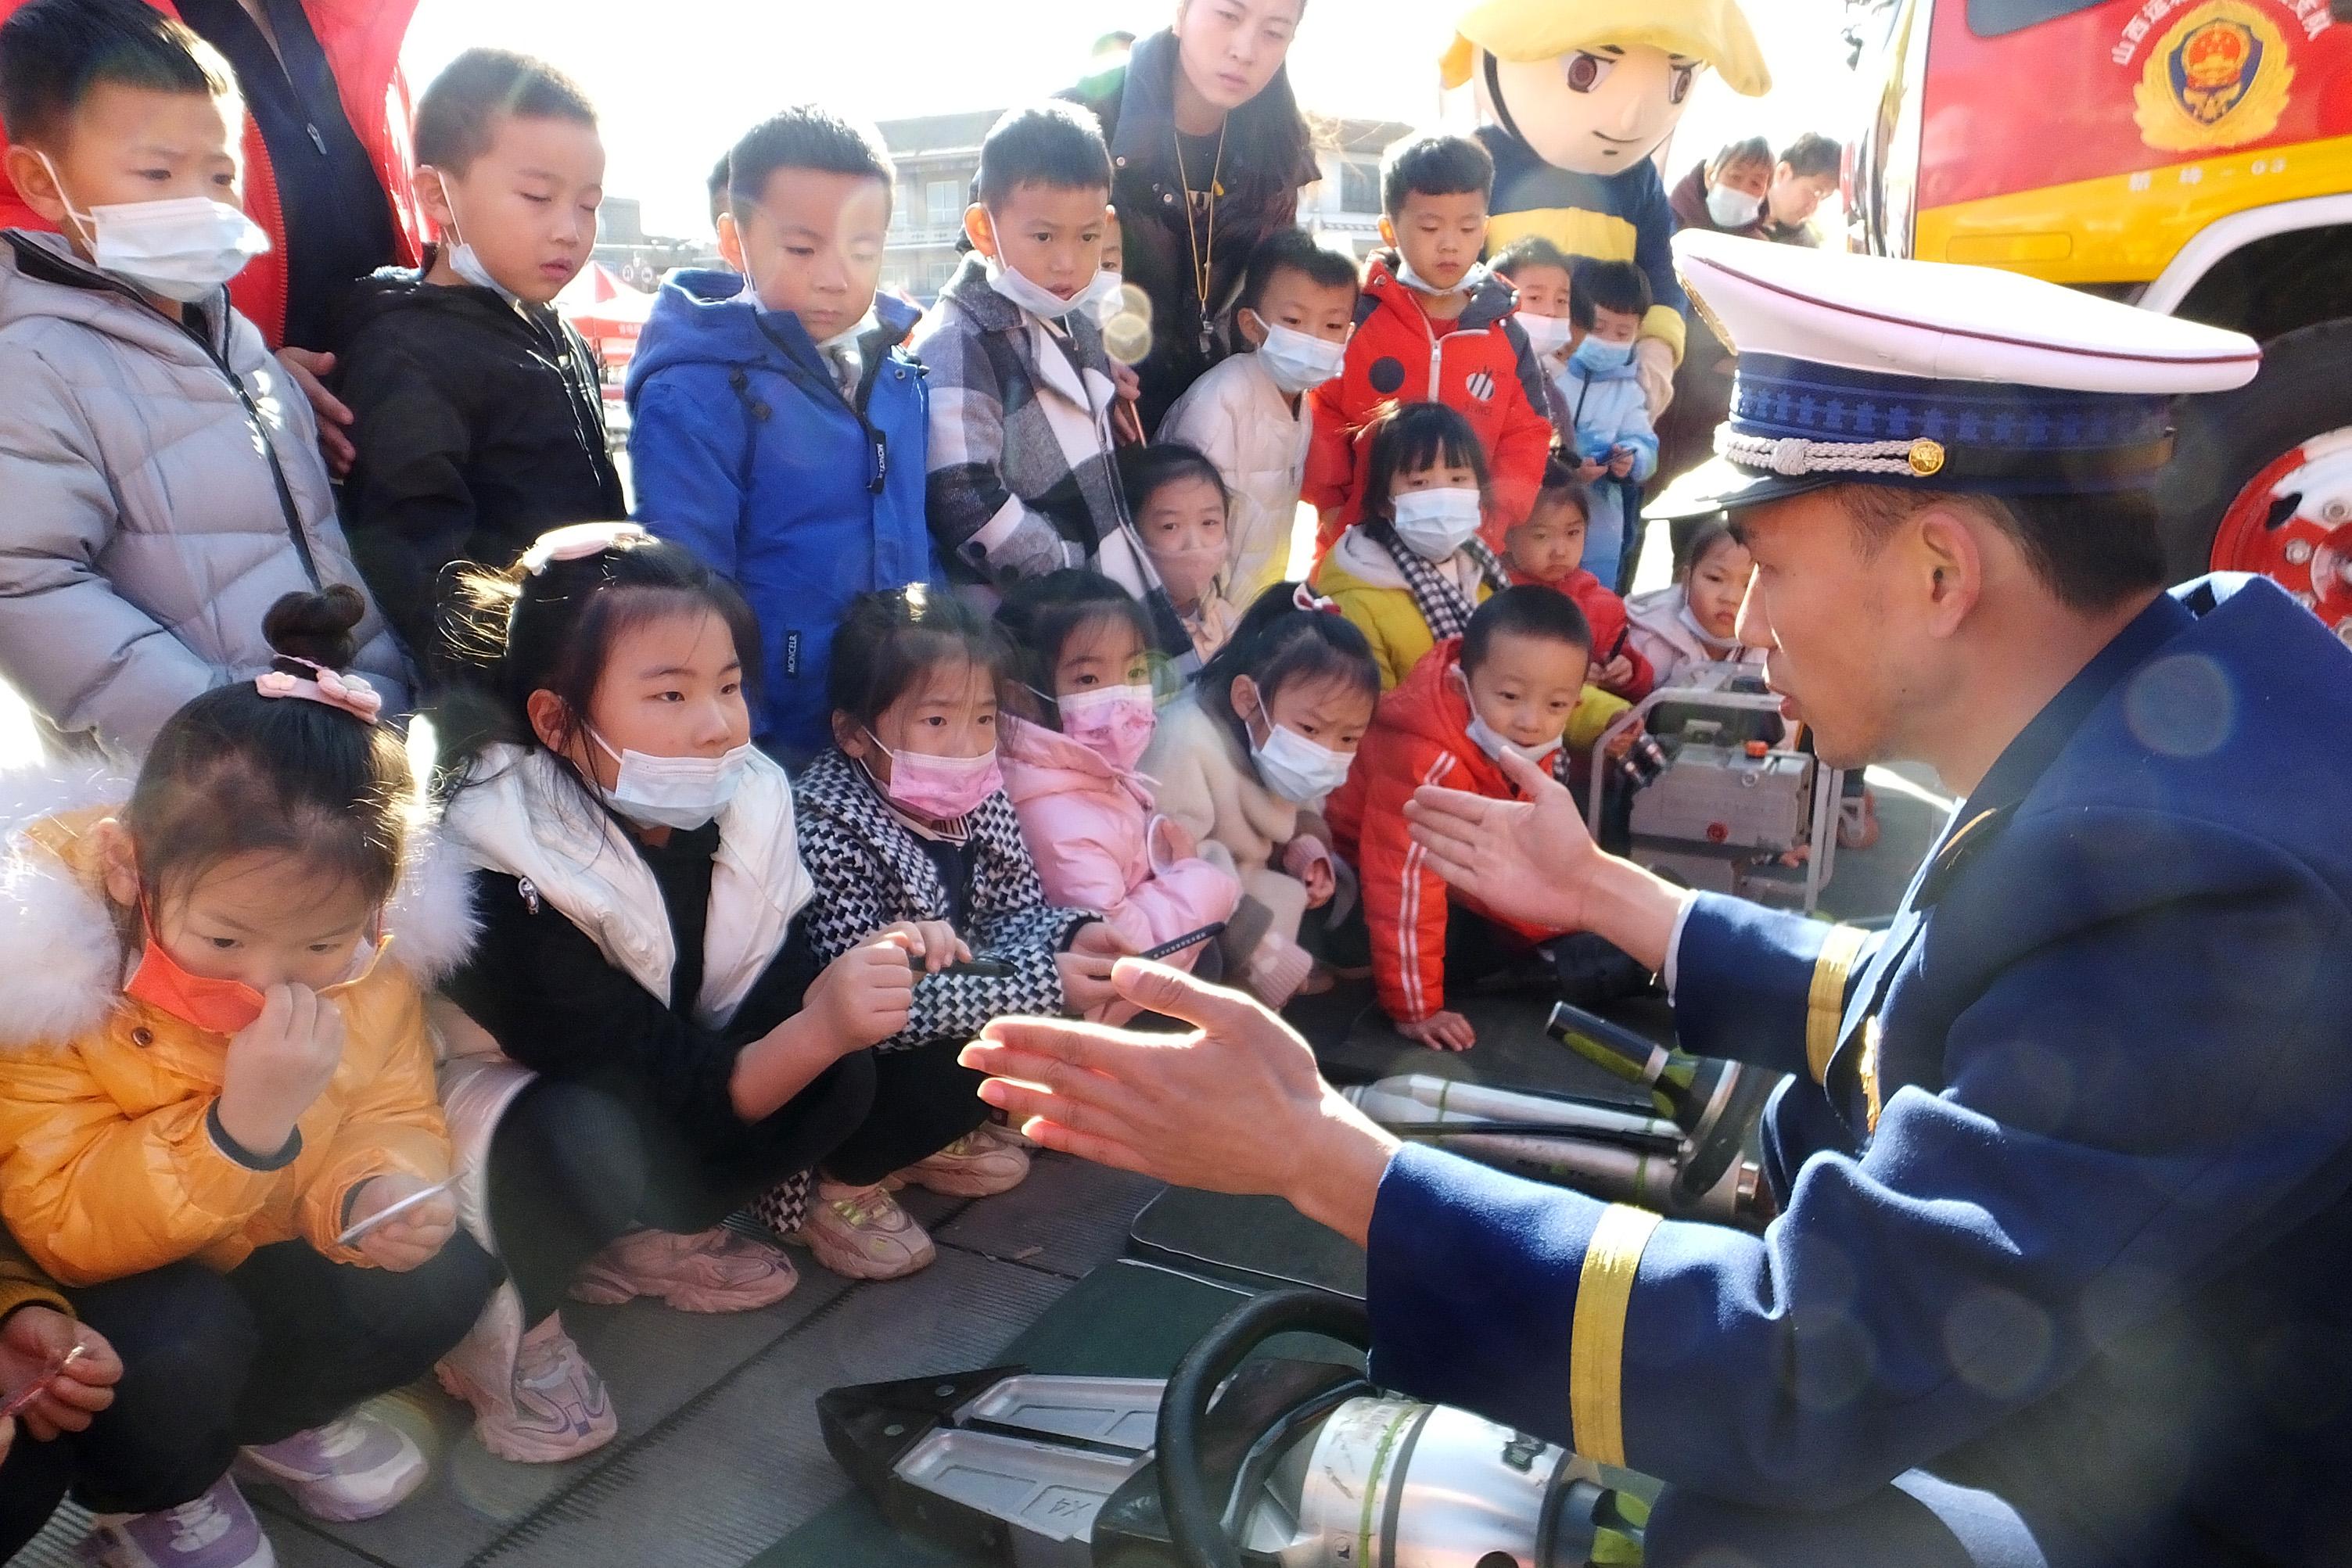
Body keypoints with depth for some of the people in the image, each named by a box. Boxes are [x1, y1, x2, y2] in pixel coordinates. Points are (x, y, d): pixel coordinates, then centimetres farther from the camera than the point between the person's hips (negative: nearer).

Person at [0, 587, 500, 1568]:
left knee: (446, 1274, -15)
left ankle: (277, 1418, 16)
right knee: (182, 1344, -31)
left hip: (270, 1251, 4)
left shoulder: (369, 948, -18)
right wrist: (243, 1127, -43)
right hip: (102, 1284, -4)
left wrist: (379, 1189, -31)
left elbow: (394, 1117, -7)